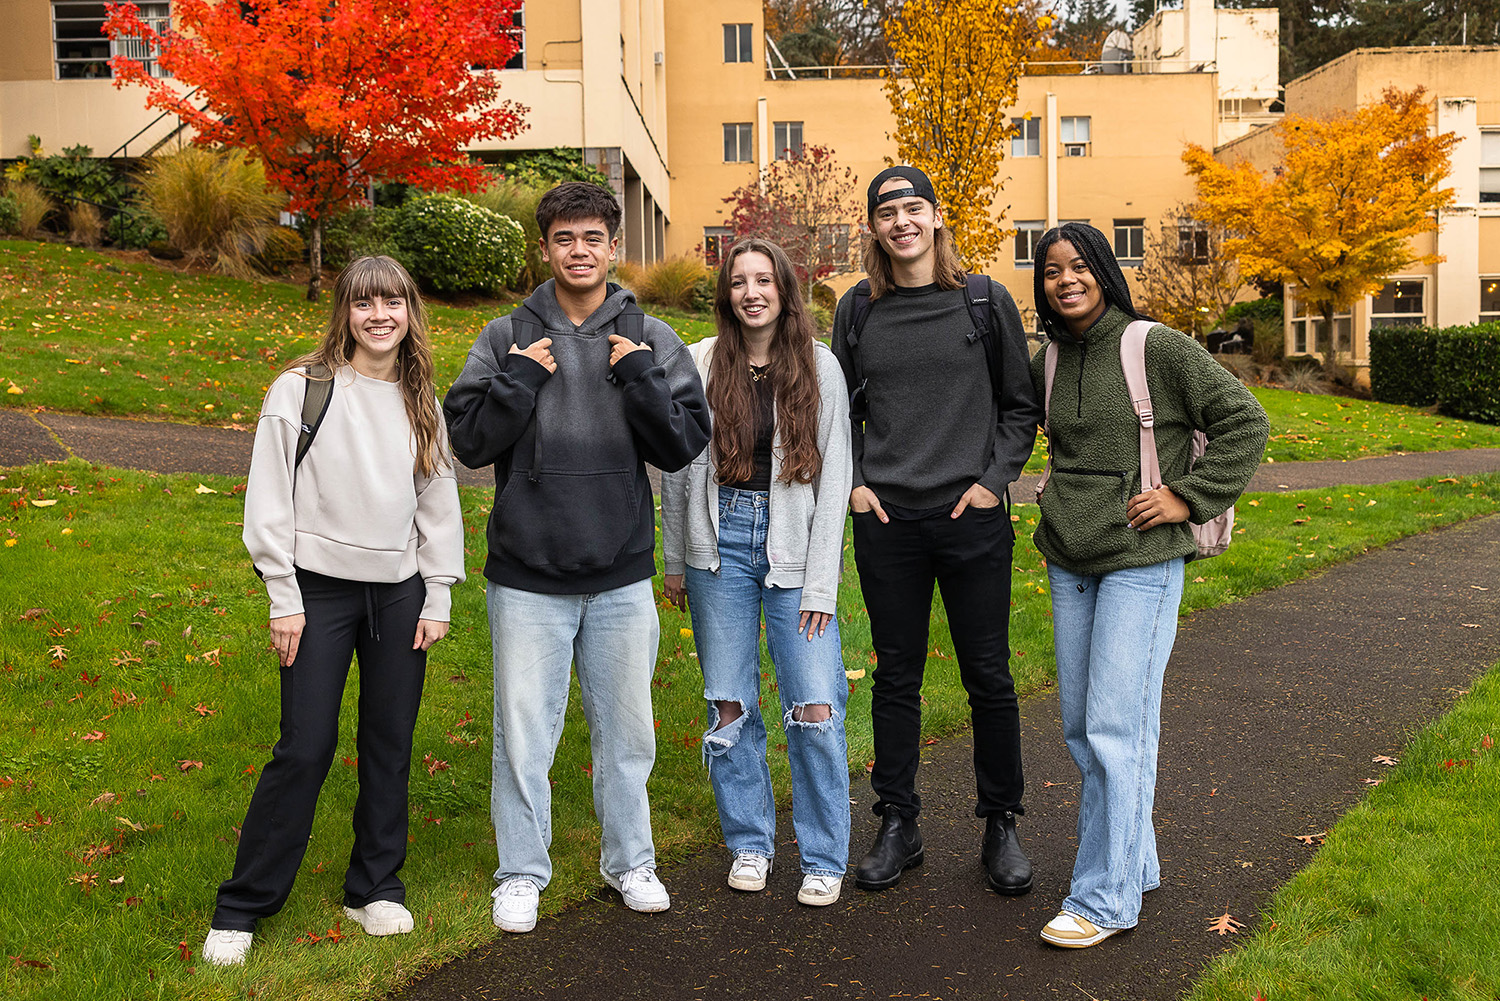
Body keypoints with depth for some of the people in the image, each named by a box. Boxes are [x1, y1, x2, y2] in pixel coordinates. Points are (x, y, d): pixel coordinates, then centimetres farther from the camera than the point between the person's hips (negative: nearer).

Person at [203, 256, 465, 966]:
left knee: (390, 743, 9)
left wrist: (438, 599, 6)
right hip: (320, 589, -4)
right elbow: (269, 501, -5)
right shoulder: (301, 389, -4)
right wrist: (284, 600, -7)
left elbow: (439, 502, 11)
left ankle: (375, 887, 26)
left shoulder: (421, 401, 8)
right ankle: (241, 908, 14)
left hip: (399, 593, 4)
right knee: (304, 748, -3)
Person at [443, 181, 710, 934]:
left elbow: (683, 445, -2)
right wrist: (522, 379, -14)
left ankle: (629, 861, 31)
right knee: (524, 733, 7)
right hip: (528, 575, -1)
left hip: (622, 575, 1)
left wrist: (638, 376, -13)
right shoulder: (507, 339, 2)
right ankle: (522, 872, 24)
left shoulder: (650, 341, 4)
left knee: (626, 730, 13)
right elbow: (468, 441, -3)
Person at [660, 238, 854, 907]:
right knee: (730, 708, 7)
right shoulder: (700, 364, 3)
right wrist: (674, 561, 11)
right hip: (720, 546, 1)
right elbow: (677, 468, 10)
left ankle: (823, 858, 13)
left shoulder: (820, 366, 0)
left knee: (816, 711, -5)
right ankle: (749, 843, 26)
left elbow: (834, 477, -1)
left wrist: (821, 583, -6)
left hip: (794, 550, -1)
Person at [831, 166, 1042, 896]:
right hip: (886, 519, 1)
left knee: (989, 678, 5)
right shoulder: (857, 309, 6)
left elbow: (1022, 404, 6)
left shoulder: (986, 301, 2)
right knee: (897, 676, 9)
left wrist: (994, 479, -5)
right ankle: (898, 825, 23)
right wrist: (852, 481, 2)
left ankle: (1000, 827, 22)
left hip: (972, 517, -1)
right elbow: (839, 407, 15)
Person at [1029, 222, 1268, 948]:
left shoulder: (1158, 348, -8)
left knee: (1116, 726, -8)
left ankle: (1105, 897, 1)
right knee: (1080, 728, 11)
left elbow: (1245, 422, -7)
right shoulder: (1048, 362, 10)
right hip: (1069, 563, 7)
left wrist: (1186, 498, -13)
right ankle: (1134, 864, 26)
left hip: (1141, 563, -7)